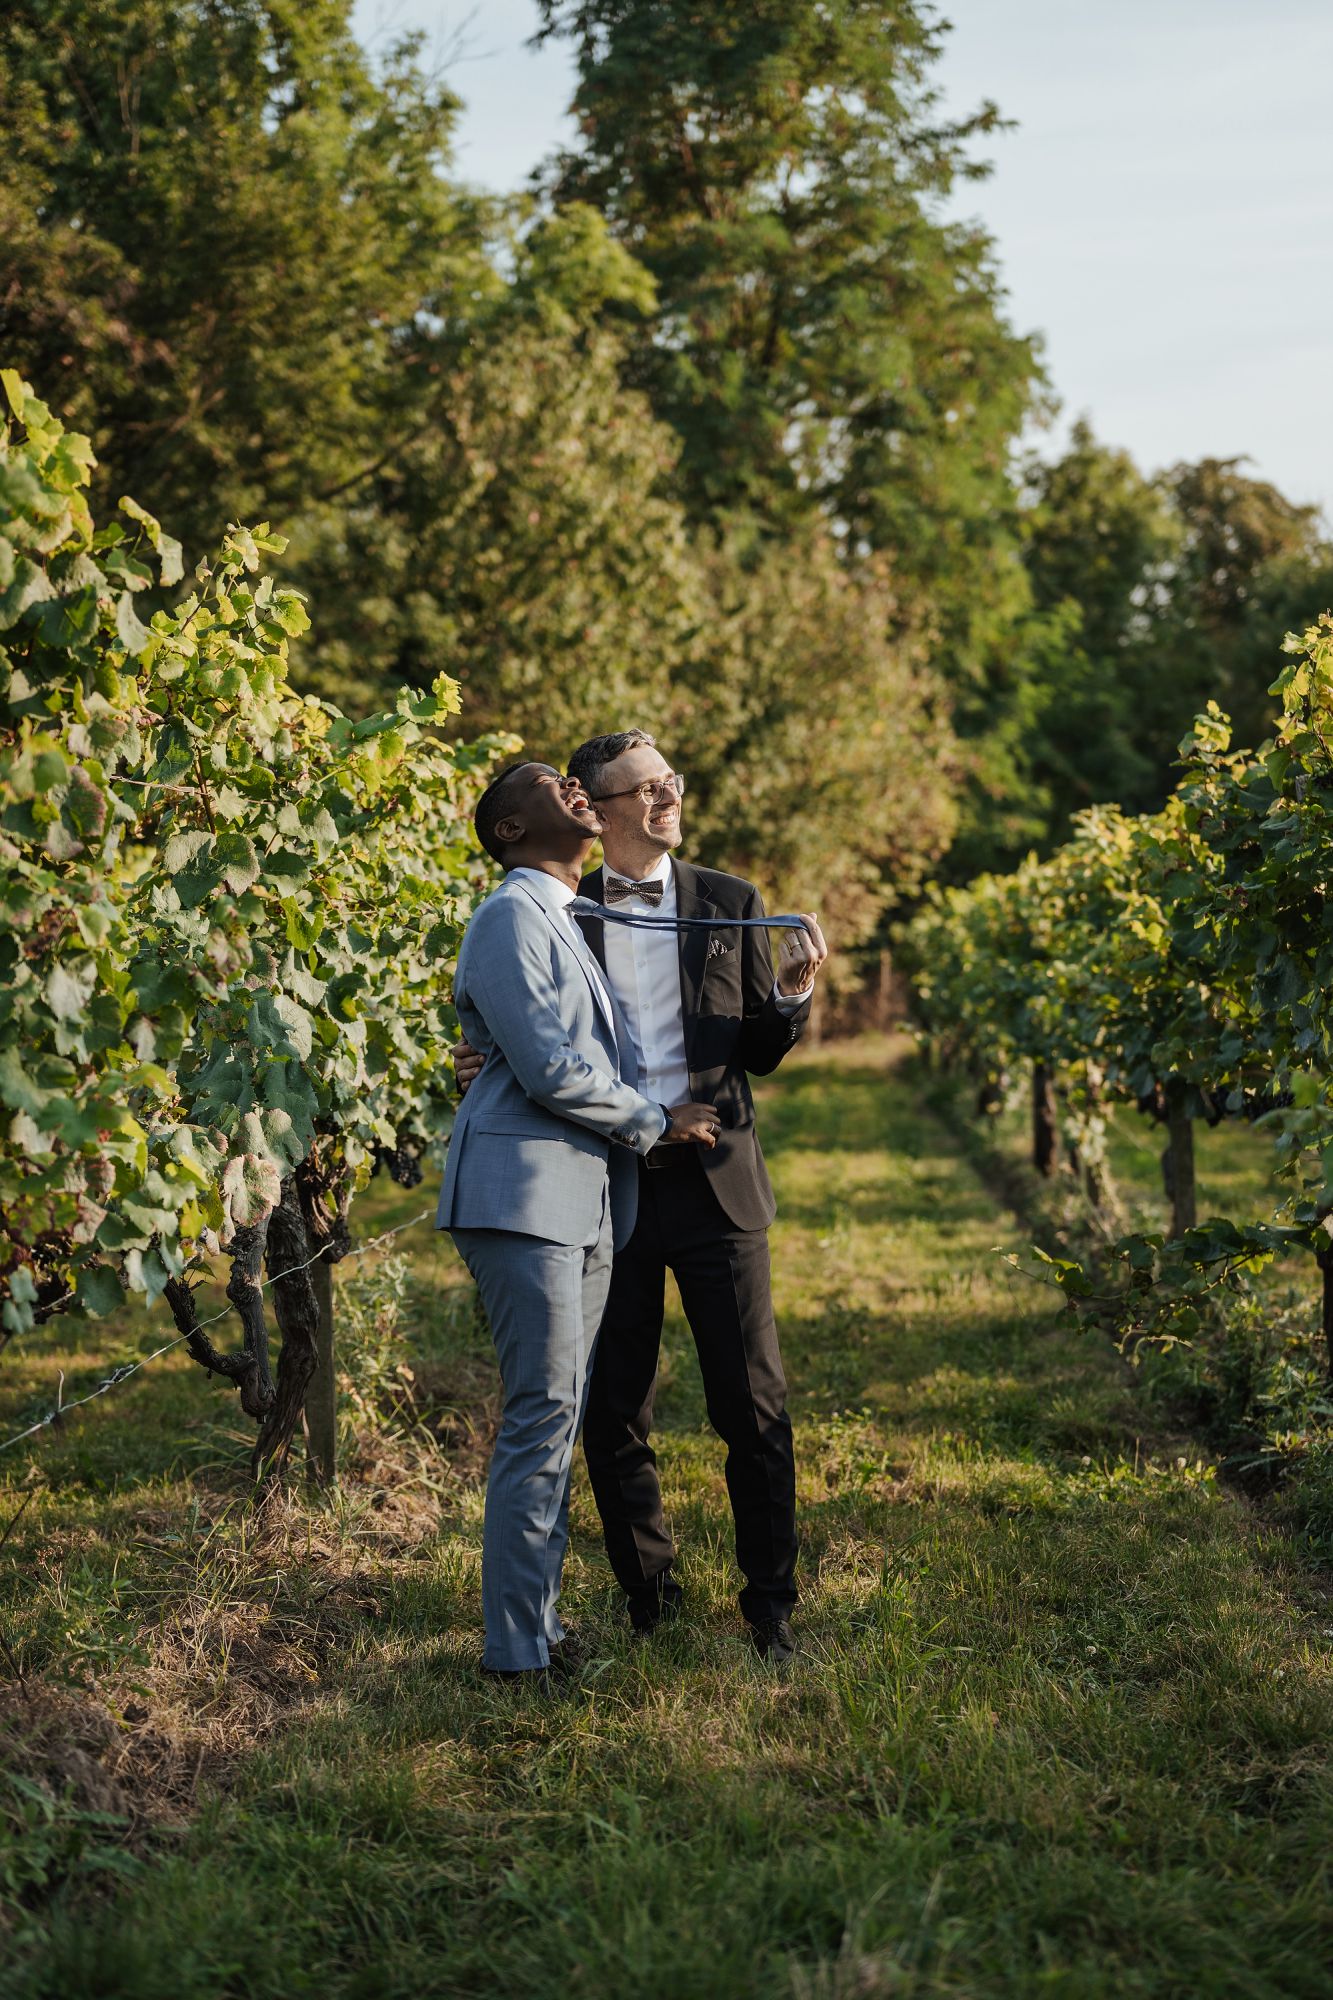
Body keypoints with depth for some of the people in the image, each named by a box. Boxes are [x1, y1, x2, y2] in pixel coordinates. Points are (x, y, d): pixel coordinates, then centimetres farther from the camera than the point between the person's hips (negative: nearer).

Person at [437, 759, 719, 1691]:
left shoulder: (573, 919, 22)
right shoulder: (512, 915, -8)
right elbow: (550, 1068, -17)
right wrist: (658, 1122, -6)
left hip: (587, 1199, 10)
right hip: (525, 1194, -10)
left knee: (559, 1421, 12)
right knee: (543, 1418, -9)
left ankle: (541, 1624, 19)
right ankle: (516, 1652, -3)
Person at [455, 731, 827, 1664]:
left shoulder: (731, 903, 6)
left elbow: (761, 1054, 9)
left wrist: (795, 993, -11)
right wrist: (487, 1067, -7)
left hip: (714, 1184, -1)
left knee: (753, 1406, 0)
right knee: (614, 1415, 7)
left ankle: (773, 1610, 12)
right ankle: (650, 1606, 21)